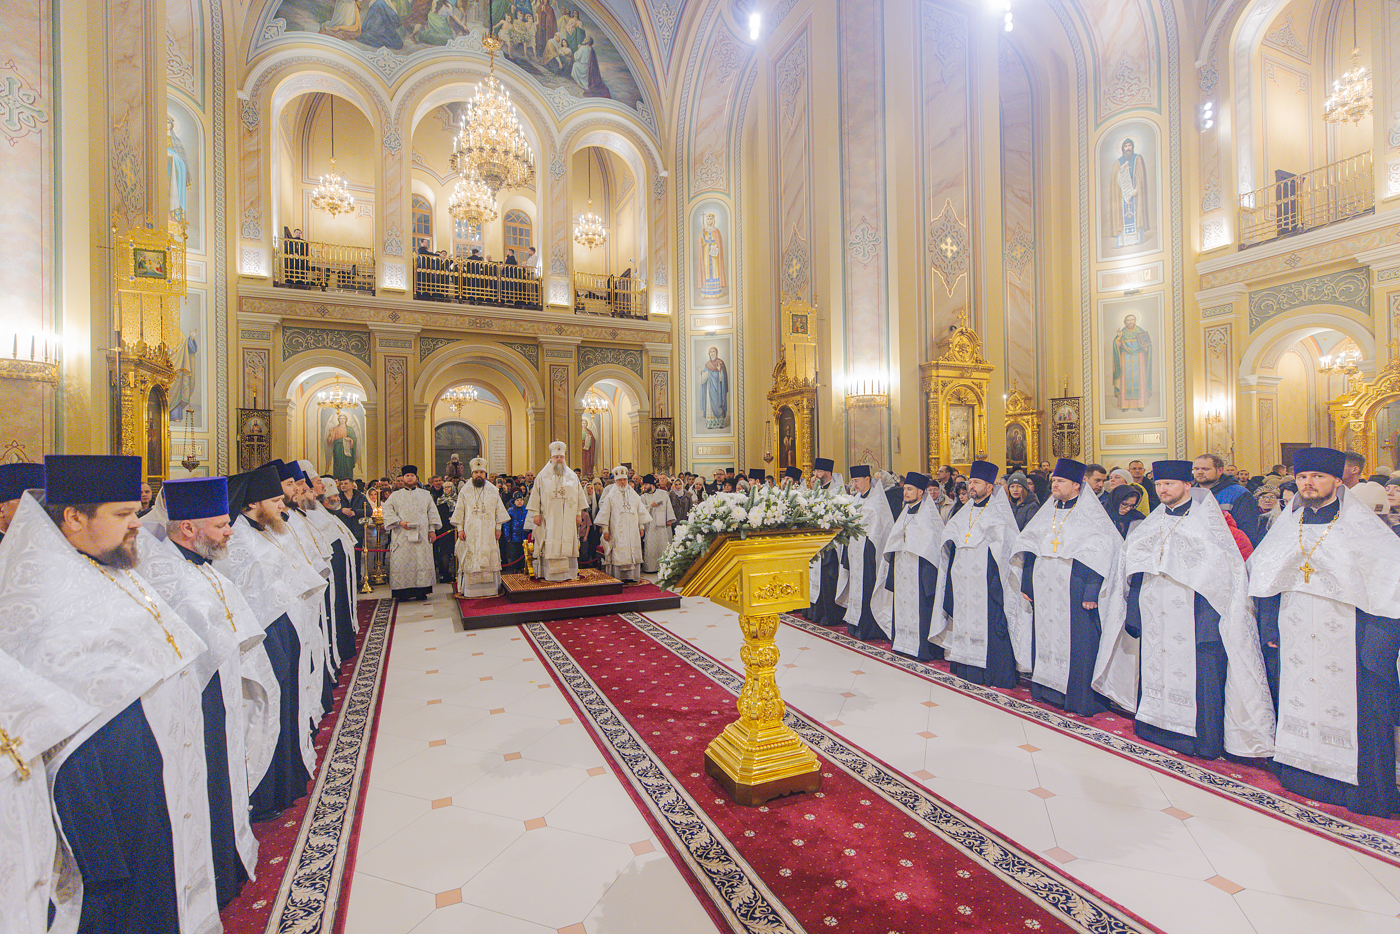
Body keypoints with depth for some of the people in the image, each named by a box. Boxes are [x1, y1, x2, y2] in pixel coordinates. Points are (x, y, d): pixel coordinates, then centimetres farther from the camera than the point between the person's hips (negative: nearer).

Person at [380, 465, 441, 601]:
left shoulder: (425, 494, 15)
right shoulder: (395, 495, 13)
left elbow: (432, 512, 12)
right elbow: (388, 512, 3)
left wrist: (432, 529, 2)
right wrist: (399, 522, -13)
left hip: (421, 535, 1)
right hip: (402, 536, -1)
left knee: (422, 562, -3)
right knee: (402, 563, -5)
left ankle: (421, 591, 1)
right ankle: (402, 591, -2)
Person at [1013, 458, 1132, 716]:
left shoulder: (1091, 515, -4)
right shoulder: (1046, 511, 13)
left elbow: (1103, 552, -11)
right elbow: (1028, 547, 14)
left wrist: (1091, 591, -18)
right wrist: (1026, 583, 9)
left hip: (1074, 589, -5)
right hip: (1044, 589, 6)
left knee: (1077, 642, -2)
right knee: (1045, 635, 9)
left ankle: (1080, 697, 9)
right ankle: (1047, 689, 20)